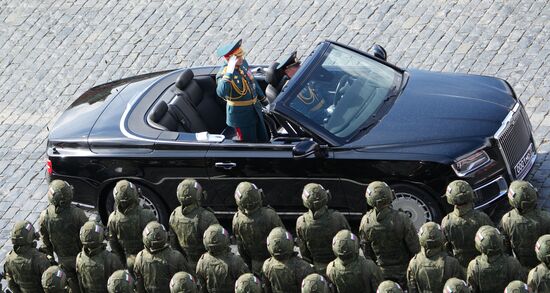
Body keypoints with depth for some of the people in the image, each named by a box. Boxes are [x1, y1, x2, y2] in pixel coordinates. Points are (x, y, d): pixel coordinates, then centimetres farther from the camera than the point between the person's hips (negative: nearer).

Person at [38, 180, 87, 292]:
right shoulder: (77, 214, -31)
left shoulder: (45, 216, -21)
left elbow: (46, 240, -6)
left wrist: (50, 256, 12)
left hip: (62, 259, 3)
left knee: (73, 285, 21)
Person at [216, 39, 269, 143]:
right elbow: (221, 92, -49)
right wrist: (230, 71, -49)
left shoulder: (243, 63, -3)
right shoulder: (223, 74, -27)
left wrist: (263, 98, 26)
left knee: (263, 140, 19)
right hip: (241, 116, -8)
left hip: (255, 110, 8)